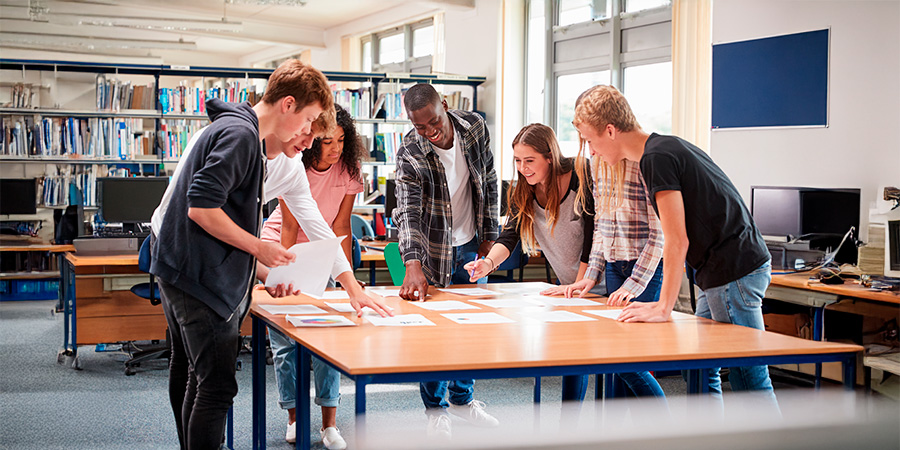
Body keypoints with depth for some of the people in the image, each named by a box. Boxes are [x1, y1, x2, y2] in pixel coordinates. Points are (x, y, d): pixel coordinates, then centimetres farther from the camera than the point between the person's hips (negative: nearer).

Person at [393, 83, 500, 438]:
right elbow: (407, 212, -33)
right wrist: (413, 266, -46)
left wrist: (489, 236, 1)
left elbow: (489, 183, 1)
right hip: (434, 250, -4)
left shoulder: (475, 128, -12)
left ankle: (462, 398, 31)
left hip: (471, 244, 4)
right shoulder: (409, 155, -24)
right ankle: (435, 409, 17)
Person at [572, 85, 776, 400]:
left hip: (735, 273, -10)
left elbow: (677, 241, -19)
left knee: (749, 379, -7)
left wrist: (664, 307, -16)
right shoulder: (667, 148, 16)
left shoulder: (656, 158, -15)